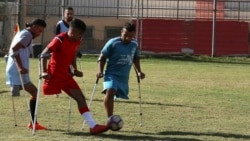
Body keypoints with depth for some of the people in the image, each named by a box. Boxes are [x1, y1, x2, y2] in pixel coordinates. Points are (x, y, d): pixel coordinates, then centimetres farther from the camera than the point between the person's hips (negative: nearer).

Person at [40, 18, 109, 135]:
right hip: (54, 74, -7)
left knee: (81, 98, -4)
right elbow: (44, 54, -16)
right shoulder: (60, 40, -17)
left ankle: (93, 126, -10)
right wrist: (44, 72, -23)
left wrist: (75, 70, 15)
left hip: (65, 75, 7)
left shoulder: (77, 42, 6)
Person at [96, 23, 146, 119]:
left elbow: (136, 59, 23)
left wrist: (139, 72, 14)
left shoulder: (134, 44, 5)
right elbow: (102, 58, -4)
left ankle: (110, 118, 34)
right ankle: (110, 118, -31)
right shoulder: (113, 43, -10)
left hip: (124, 77, 6)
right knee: (110, 91, -30)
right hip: (112, 75, -6)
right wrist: (100, 71, -16)